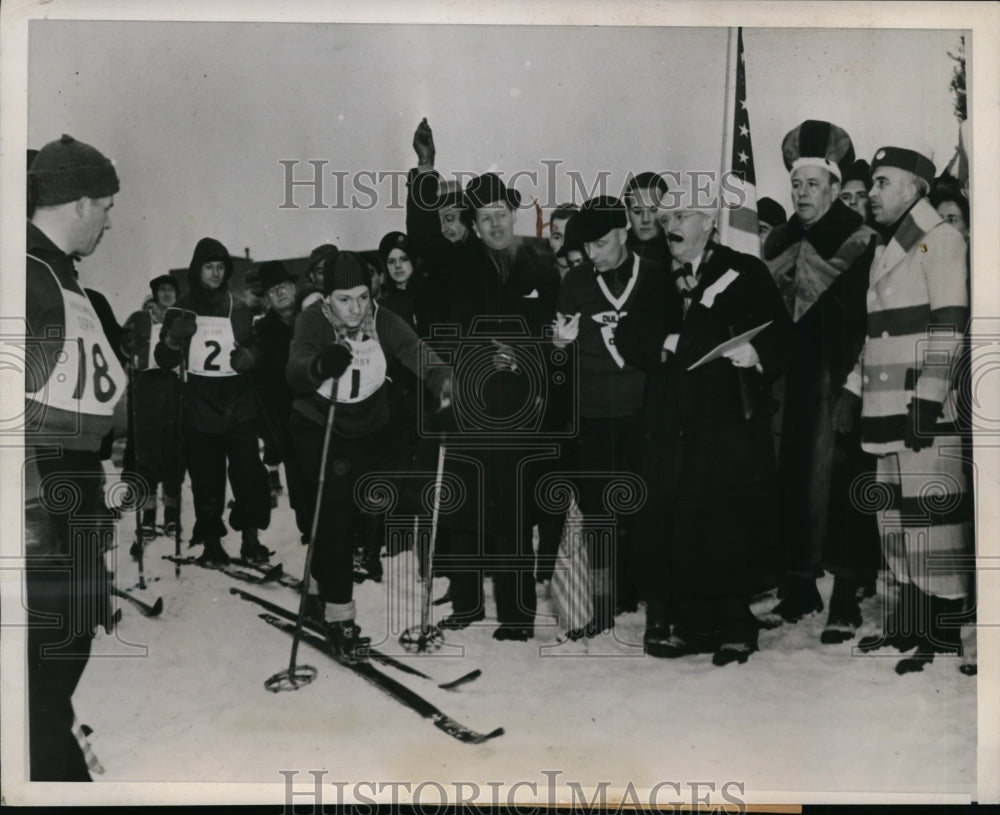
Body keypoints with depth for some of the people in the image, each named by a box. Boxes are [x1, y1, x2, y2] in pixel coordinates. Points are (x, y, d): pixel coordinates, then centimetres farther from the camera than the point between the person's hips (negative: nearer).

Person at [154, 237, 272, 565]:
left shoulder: (238, 308, 6)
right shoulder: (182, 309, 7)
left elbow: (255, 347, 16)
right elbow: (164, 360, 8)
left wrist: (249, 355, -7)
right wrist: (173, 338, -13)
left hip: (238, 403, 0)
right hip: (198, 406, 0)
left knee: (249, 472, -8)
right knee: (206, 479, 0)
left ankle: (250, 538, 3)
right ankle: (211, 541, 10)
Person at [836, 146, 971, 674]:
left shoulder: (941, 239, -3)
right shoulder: (885, 249, 23)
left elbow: (949, 327, -11)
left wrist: (927, 399, -17)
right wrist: (853, 389, 19)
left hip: (925, 411, -8)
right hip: (885, 410, 8)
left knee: (933, 515, -7)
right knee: (897, 518, 9)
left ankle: (942, 638, -3)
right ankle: (908, 624, 17)